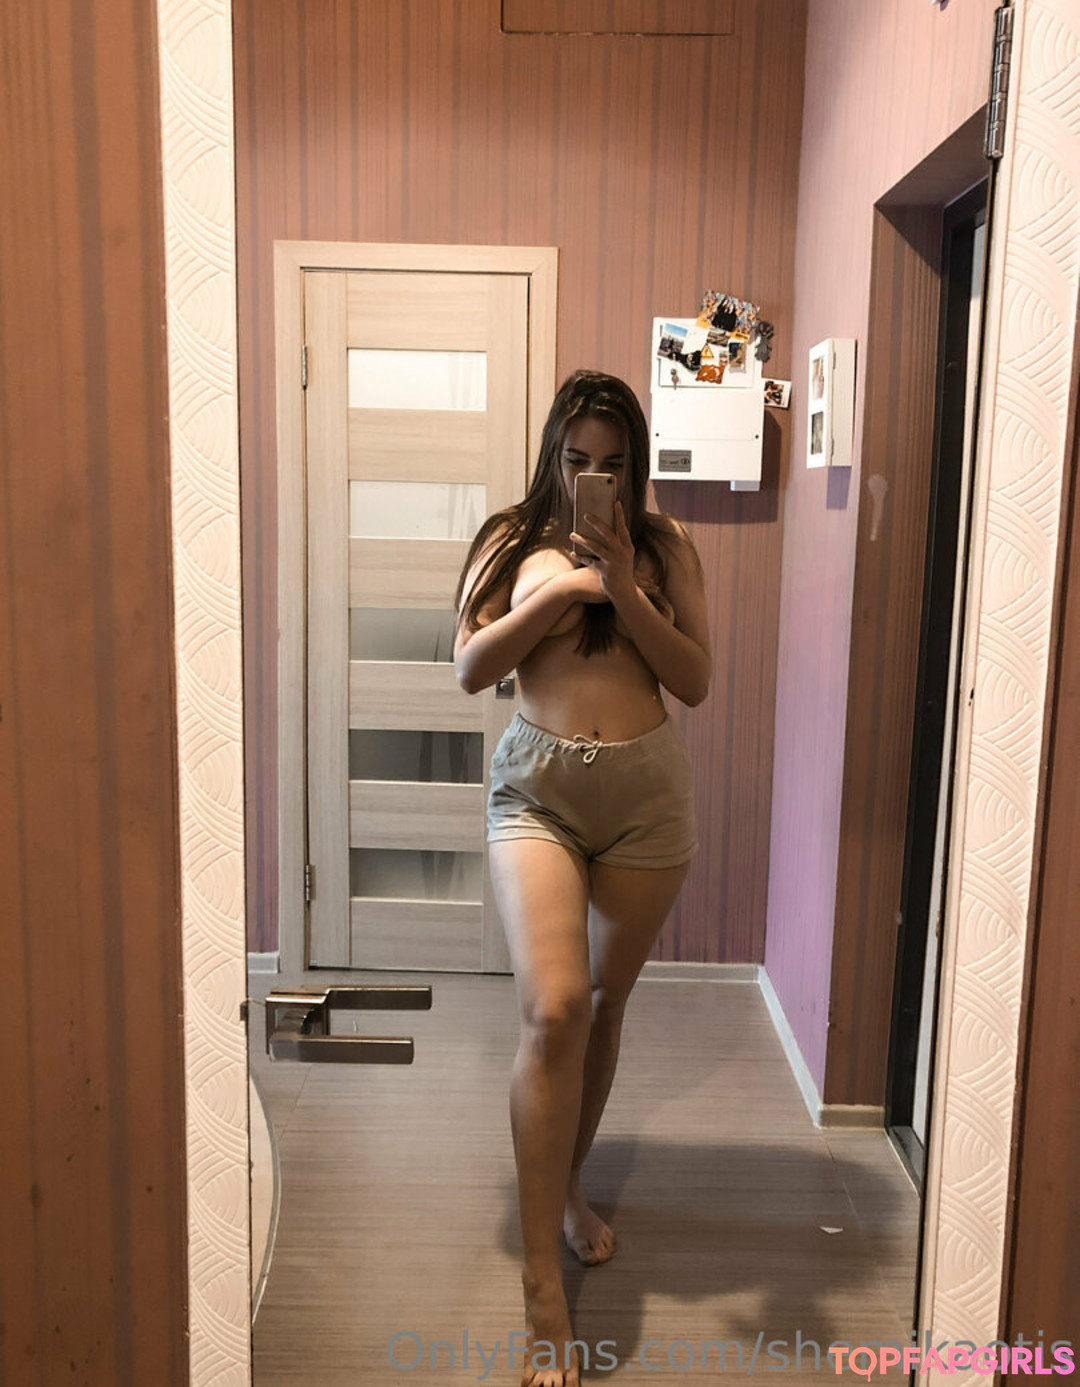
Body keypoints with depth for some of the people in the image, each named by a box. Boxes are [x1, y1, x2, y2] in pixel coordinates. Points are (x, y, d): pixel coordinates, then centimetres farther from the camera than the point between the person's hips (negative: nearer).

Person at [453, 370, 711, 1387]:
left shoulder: (664, 546, 6)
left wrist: (624, 591, -13)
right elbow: (469, 671, -3)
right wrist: (556, 590, -14)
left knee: (605, 1001, 14)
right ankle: (541, 1283, -7)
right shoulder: (512, 540, 5)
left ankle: (568, 1184, 39)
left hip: (647, 788, 2)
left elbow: (696, 681, 0)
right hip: (537, 782, -2)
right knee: (552, 1008, -16)